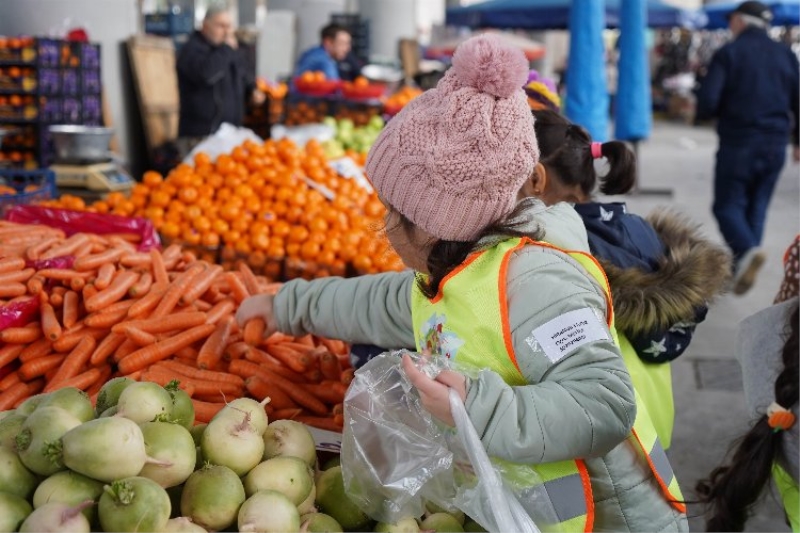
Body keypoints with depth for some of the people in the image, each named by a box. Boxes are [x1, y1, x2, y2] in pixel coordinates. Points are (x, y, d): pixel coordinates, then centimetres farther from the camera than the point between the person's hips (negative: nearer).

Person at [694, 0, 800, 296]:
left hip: (738, 142, -4)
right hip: (775, 145, 4)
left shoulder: (728, 53, -6)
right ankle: (742, 270, 10)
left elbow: (707, 101, -14)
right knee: (756, 205, 14)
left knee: (728, 205, 4)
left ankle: (747, 250, -23)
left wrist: (701, 115, 9)